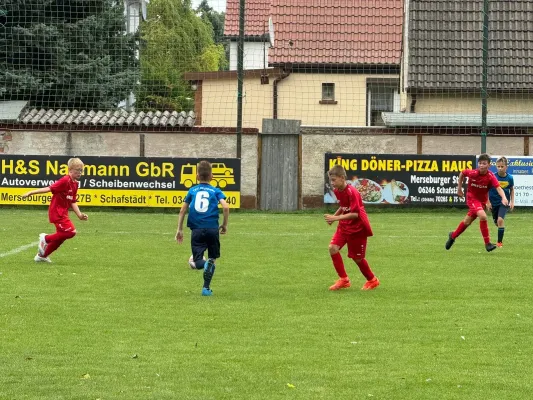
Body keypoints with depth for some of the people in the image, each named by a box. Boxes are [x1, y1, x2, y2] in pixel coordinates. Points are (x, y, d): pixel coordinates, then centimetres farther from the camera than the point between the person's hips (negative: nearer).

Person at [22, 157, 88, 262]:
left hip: (63, 213, 10)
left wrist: (79, 215, 4)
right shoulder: (65, 181, -19)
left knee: (61, 236, 18)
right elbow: (49, 188, -23)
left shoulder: (75, 184, 9)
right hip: (56, 211, -10)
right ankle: (46, 238, 0)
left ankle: (42, 256, 33)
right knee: (71, 232, -17)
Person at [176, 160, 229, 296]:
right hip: (212, 229, -1)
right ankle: (206, 288, 5)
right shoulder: (216, 191, 8)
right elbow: (225, 207, -7)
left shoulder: (192, 191, 13)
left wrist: (179, 229, 19)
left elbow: (182, 211, 11)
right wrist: (225, 225, 6)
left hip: (197, 230, 1)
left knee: (197, 262, 1)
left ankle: (201, 263, -37)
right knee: (212, 258, 16)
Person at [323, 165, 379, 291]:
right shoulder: (337, 191, 1)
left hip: (357, 227, -7)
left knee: (357, 257, 3)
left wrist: (336, 218, -31)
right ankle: (344, 279, -1)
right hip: (344, 226, 7)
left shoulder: (352, 192, -25)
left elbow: (355, 214, -27)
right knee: (333, 247, -11)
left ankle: (372, 280, 28)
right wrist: (334, 216, 1)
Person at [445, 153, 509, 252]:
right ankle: (487, 243, -20)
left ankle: (453, 236, 45)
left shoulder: (490, 176, -21)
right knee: (483, 216, -27)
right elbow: (462, 173, 1)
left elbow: (498, 188, -33)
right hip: (472, 198, -3)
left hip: (482, 200, 3)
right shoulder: (473, 173, -20)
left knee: (467, 221, 18)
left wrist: (503, 197, -51)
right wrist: (459, 188, 6)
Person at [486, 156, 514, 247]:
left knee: (500, 220, -19)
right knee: (496, 222, 12)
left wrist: (512, 201, 4)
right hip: (494, 202, 1)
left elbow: (512, 189, 8)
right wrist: (488, 202, -7)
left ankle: (500, 242, -10)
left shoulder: (510, 178, -9)